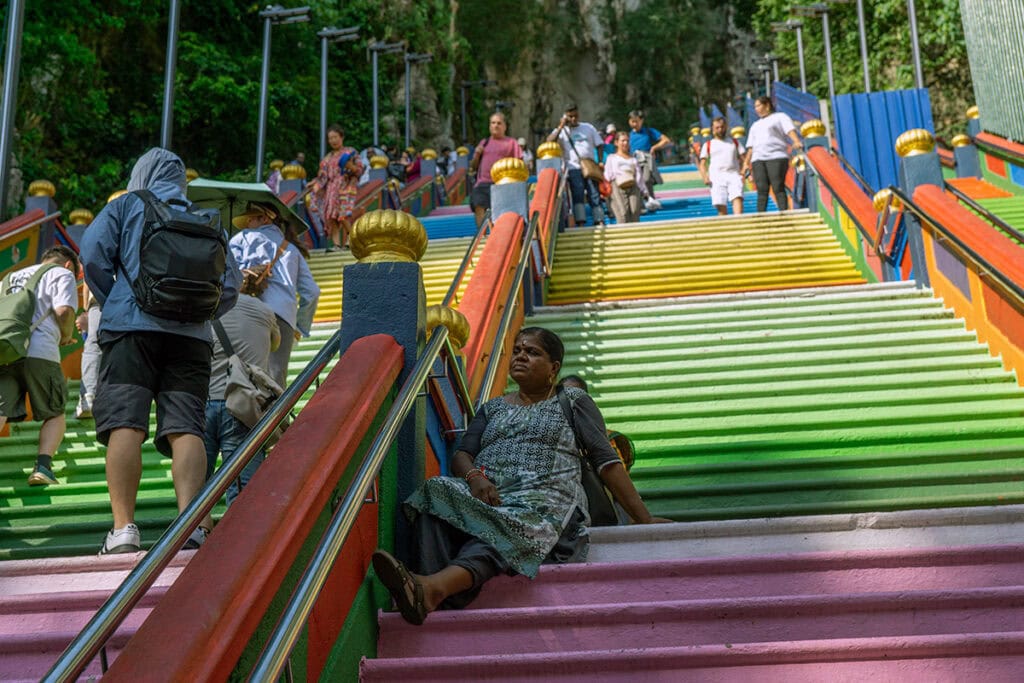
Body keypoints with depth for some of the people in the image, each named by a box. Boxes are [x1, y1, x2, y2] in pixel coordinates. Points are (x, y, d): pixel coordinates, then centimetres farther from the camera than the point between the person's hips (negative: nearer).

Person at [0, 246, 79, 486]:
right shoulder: (62, 274, 13)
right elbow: (64, 311, -4)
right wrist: (67, 336, 15)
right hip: (38, 352, -4)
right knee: (55, 415, 11)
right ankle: (43, 466, -11)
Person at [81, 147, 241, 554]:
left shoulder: (126, 206, 16)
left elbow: (93, 253, 1)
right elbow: (230, 283, 14)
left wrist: (112, 304, 12)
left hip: (132, 326, -2)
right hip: (192, 335, 2)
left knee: (125, 425, -8)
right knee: (186, 428, -4)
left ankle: (123, 528, -16)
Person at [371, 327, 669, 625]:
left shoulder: (572, 401, 20)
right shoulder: (493, 407, 29)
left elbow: (607, 461, 13)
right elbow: (461, 456, 17)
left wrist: (645, 520, 5)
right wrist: (474, 477, -9)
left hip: (543, 497, -3)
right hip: (484, 494, 4)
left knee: (510, 525, -39)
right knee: (435, 493, -31)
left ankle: (432, 588, -65)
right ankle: (432, 599, -53)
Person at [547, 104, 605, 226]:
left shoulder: (588, 128, 16)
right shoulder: (562, 131, 11)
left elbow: (599, 145, 15)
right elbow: (549, 141, -7)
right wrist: (561, 126, -6)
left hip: (590, 167, 2)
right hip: (573, 168, -2)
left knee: (595, 195, -2)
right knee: (577, 195, -10)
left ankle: (600, 222, -2)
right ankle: (580, 224, -14)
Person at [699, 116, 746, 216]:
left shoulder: (734, 142, 22)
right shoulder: (708, 145, 19)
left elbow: (743, 158, 16)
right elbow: (702, 164, 12)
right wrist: (705, 177, -7)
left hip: (734, 174, 0)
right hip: (717, 178, 0)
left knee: (737, 198, -26)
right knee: (721, 206, -9)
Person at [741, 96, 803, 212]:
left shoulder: (780, 117, 13)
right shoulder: (755, 125, 31)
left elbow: (790, 130, -6)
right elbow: (751, 146, 27)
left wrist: (797, 142, -25)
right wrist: (746, 163, 15)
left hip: (776, 156, -5)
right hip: (758, 159, 5)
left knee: (778, 188, -15)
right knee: (762, 190, -7)